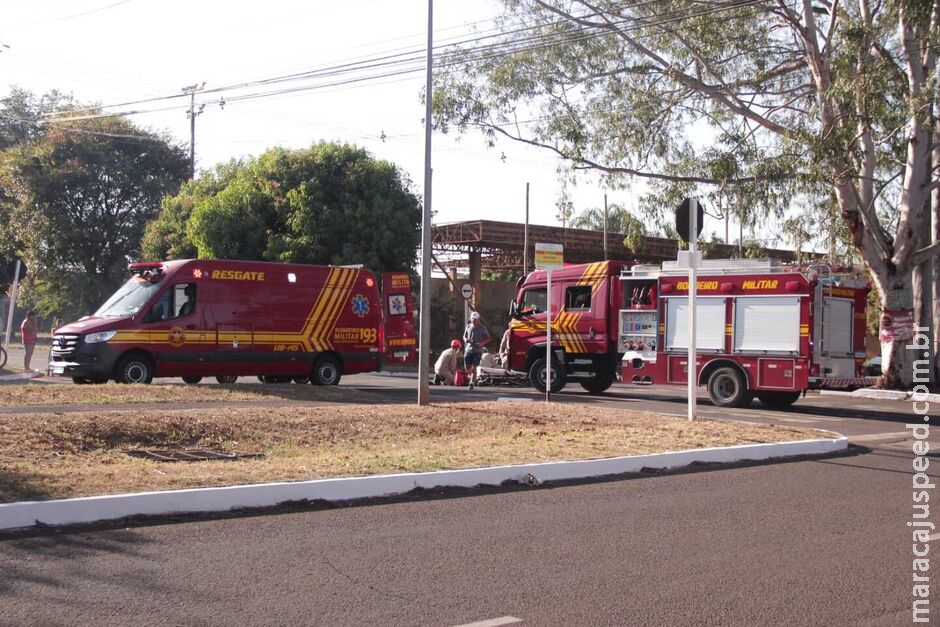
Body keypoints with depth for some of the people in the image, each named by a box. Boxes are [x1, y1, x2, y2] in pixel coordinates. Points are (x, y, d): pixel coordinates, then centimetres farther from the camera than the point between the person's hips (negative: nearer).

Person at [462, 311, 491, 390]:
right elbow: (464, 336, 20)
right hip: (468, 349, 4)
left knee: (474, 367, -9)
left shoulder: (482, 328, -4)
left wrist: (482, 343, -18)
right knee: (467, 367, 3)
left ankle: (472, 383, -3)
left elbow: (488, 338, 0)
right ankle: (474, 379, 28)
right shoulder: (468, 326, 8)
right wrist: (466, 339, -5)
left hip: (477, 350, -4)